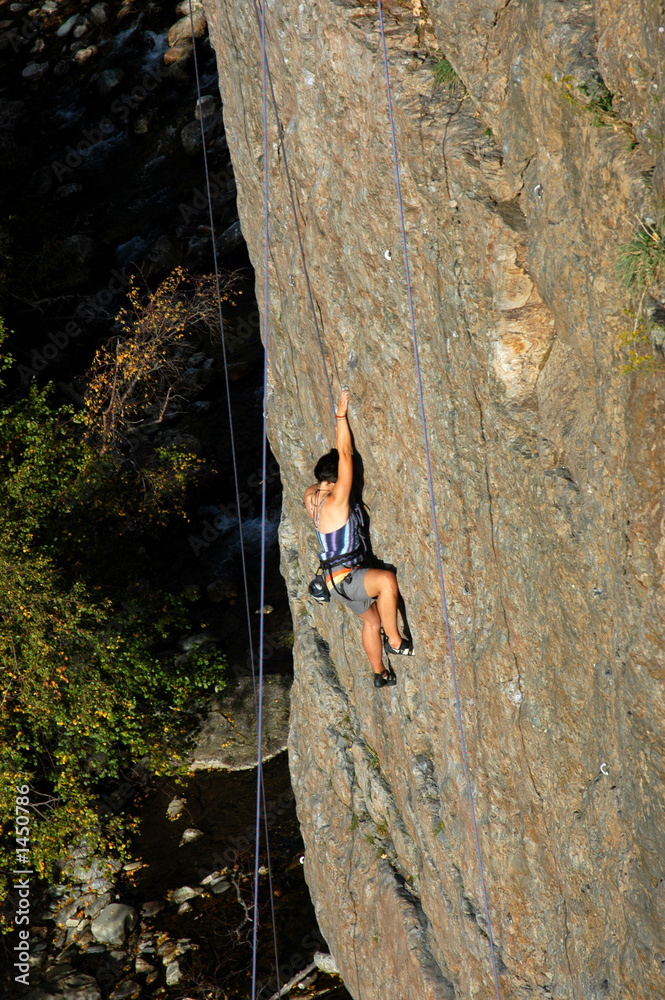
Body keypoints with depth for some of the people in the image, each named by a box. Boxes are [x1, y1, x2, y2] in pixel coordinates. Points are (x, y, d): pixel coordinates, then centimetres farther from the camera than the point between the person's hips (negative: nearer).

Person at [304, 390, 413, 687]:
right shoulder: (335, 503, -21)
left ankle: (380, 674, 36)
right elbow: (345, 454, -24)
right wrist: (341, 415, -21)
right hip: (343, 577, -10)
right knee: (387, 580, -33)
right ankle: (394, 640, -24)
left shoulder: (310, 496, 3)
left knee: (372, 620, 22)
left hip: (343, 577, 10)